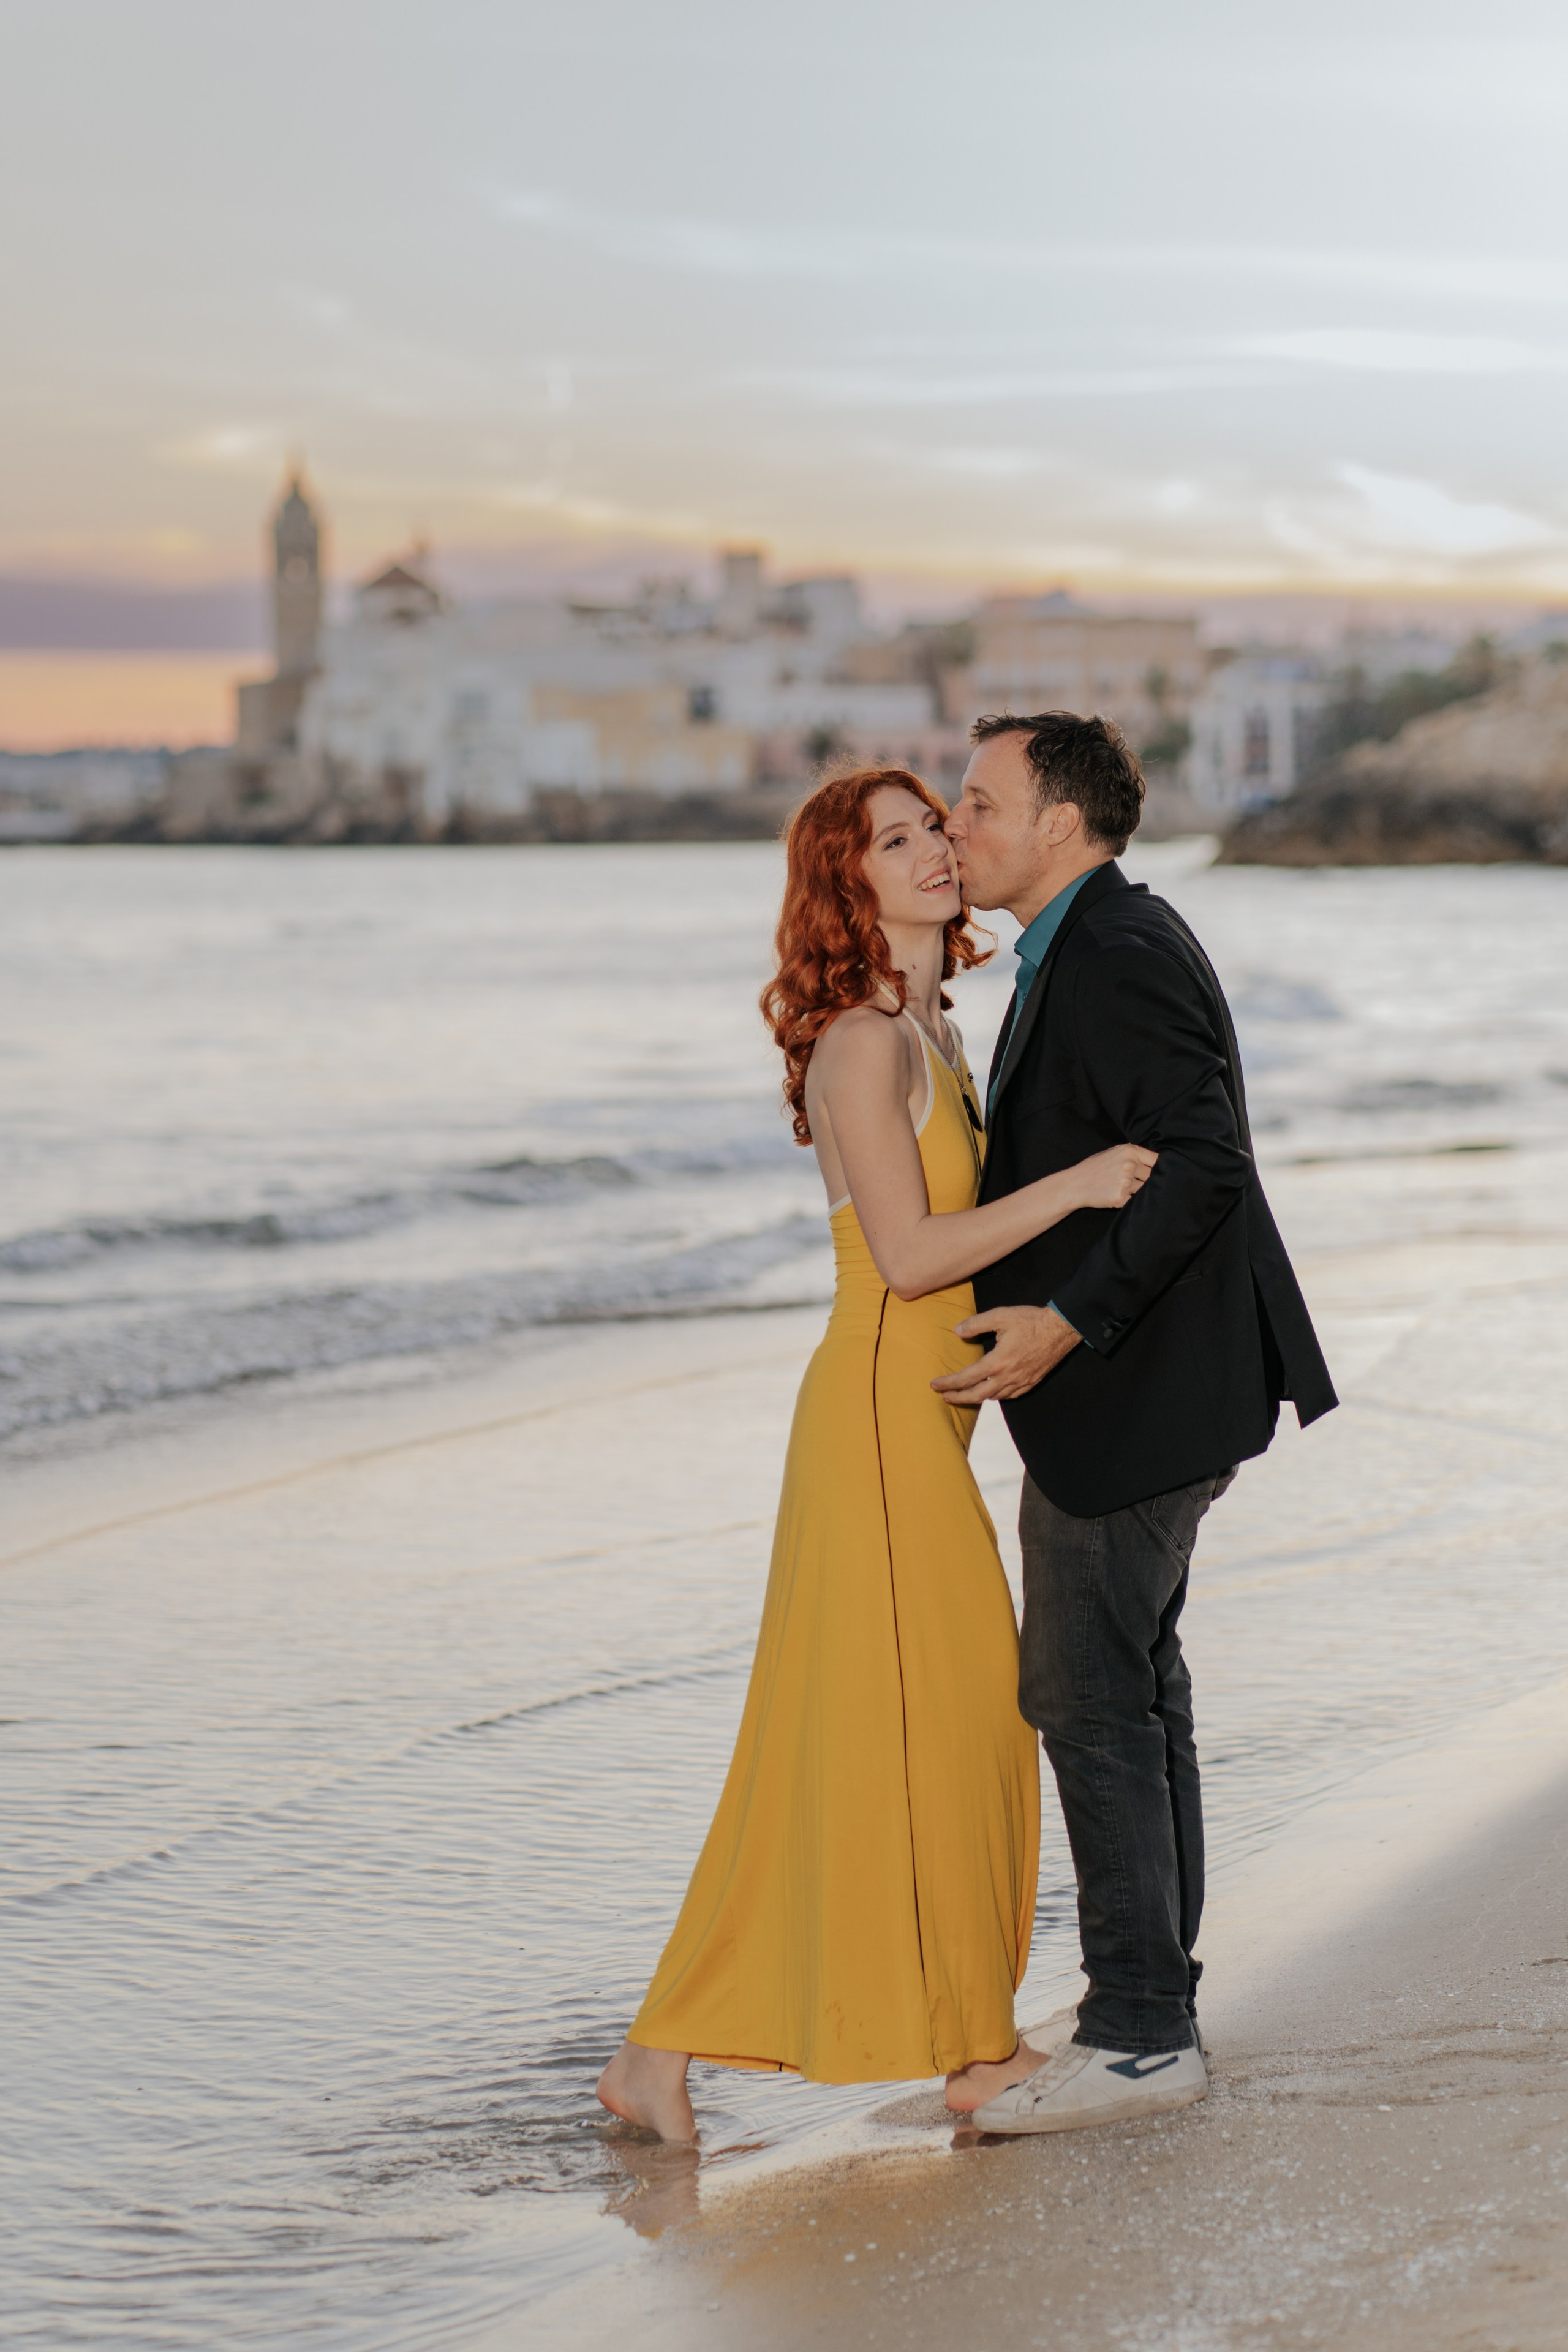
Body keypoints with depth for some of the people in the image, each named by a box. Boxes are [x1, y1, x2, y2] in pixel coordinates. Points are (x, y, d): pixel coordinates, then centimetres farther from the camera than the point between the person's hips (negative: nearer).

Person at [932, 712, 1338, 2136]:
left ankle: (1139, 2037, 0)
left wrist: (1065, 1322, -27)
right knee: (1133, 1688, 16)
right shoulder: (1089, 946, 14)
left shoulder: (1117, 955, -19)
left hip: (1131, 1393, -11)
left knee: (1090, 1697, -6)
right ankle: (1152, 2005, 24)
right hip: (1134, 1389, 11)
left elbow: (1202, 1162, -26)